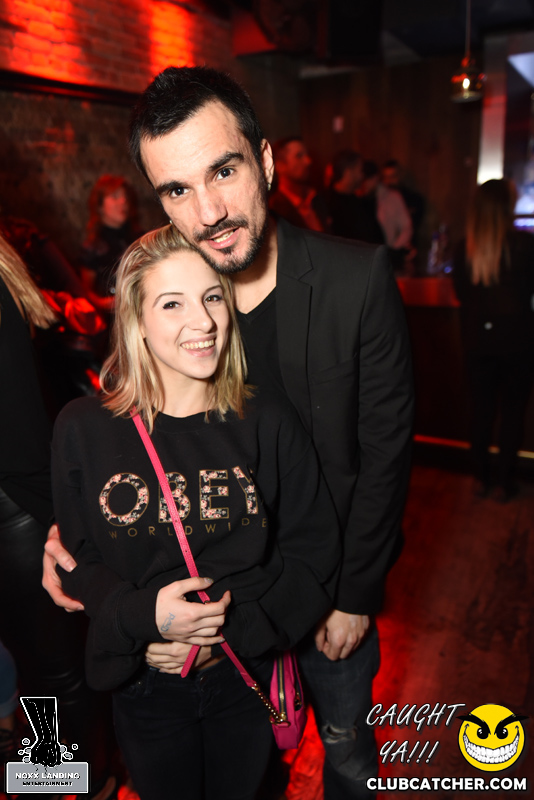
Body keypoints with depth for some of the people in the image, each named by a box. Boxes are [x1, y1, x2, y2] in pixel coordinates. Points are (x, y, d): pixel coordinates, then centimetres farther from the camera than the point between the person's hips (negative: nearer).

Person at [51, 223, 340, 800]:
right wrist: (145, 616, -22)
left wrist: (229, 624, -20)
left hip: (247, 676, 0)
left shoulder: (268, 424, -13)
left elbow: (313, 553, -10)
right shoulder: (83, 430, -12)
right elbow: (77, 563, -5)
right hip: (143, 684, 0)